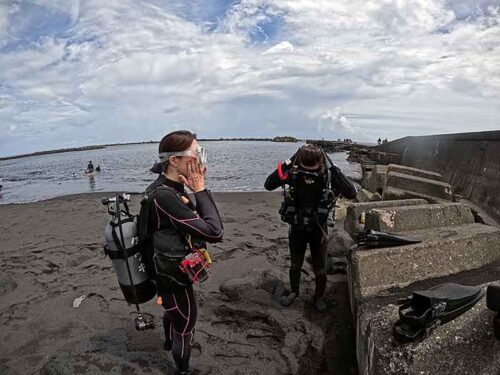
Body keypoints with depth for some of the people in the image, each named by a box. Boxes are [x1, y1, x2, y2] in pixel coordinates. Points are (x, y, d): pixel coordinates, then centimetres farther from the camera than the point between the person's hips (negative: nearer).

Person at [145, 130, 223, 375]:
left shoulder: (171, 188, -3)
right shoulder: (164, 195, -34)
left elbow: (201, 222, 2)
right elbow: (214, 232, -34)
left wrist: (197, 191, -8)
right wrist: (200, 190, -28)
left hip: (170, 271, 10)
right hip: (173, 276, -10)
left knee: (174, 309, 35)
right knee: (185, 323, 15)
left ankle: (170, 341, 66)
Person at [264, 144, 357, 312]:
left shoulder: (329, 175, -21)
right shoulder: (293, 173, -18)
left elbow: (352, 193, -29)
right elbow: (268, 185, -22)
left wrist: (333, 169, -36)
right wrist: (285, 165, -33)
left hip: (319, 229, -1)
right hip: (297, 228, 1)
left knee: (320, 270, 11)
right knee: (295, 265, 20)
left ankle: (319, 296, 41)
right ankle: (294, 292, 47)